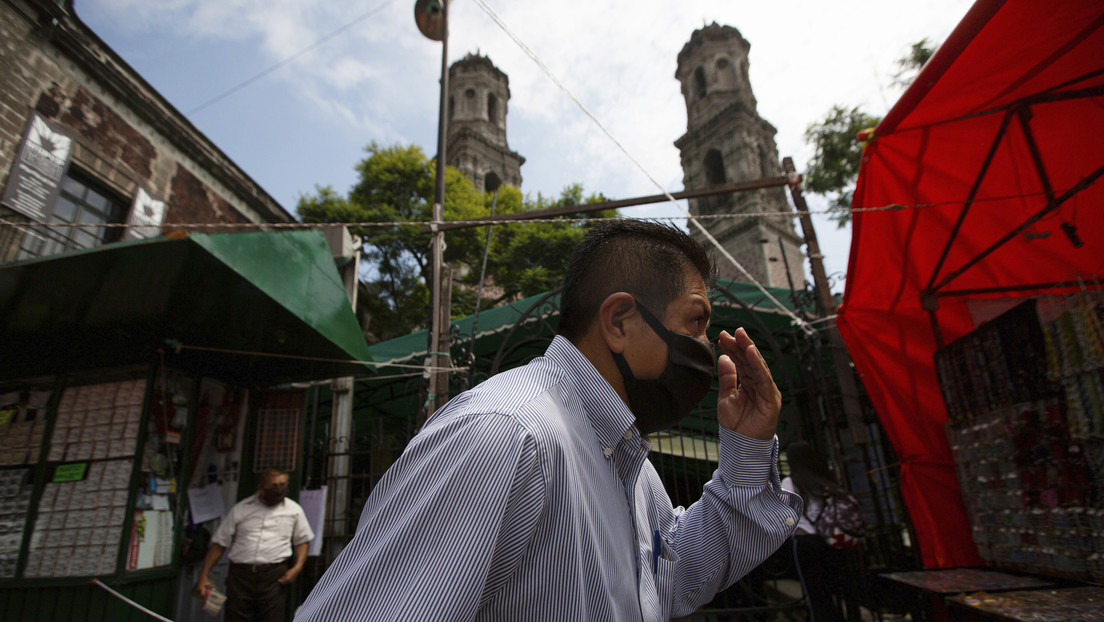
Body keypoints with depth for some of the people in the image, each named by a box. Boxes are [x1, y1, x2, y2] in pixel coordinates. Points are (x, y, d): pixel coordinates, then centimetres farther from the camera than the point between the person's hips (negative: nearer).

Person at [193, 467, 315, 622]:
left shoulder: (294, 510, 8)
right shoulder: (241, 509, 7)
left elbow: (303, 540, 14)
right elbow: (219, 543, 10)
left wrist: (297, 567, -2)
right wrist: (203, 576, 4)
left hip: (274, 576, -1)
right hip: (240, 574, 1)